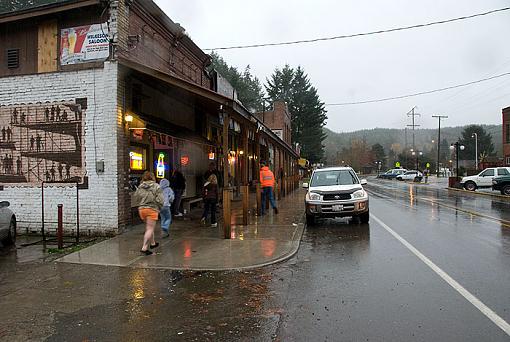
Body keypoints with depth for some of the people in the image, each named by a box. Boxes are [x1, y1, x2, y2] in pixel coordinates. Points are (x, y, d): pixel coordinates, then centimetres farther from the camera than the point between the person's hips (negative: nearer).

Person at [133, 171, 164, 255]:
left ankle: (152, 243, 37)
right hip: (152, 209, -6)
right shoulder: (156, 187, -8)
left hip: (141, 209, 6)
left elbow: (136, 198, 8)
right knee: (150, 229, -2)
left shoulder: (140, 187, 6)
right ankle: (144, 248, -8)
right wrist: (159, 208, 3)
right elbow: (160, 200, -12)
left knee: (149, 227, 22)